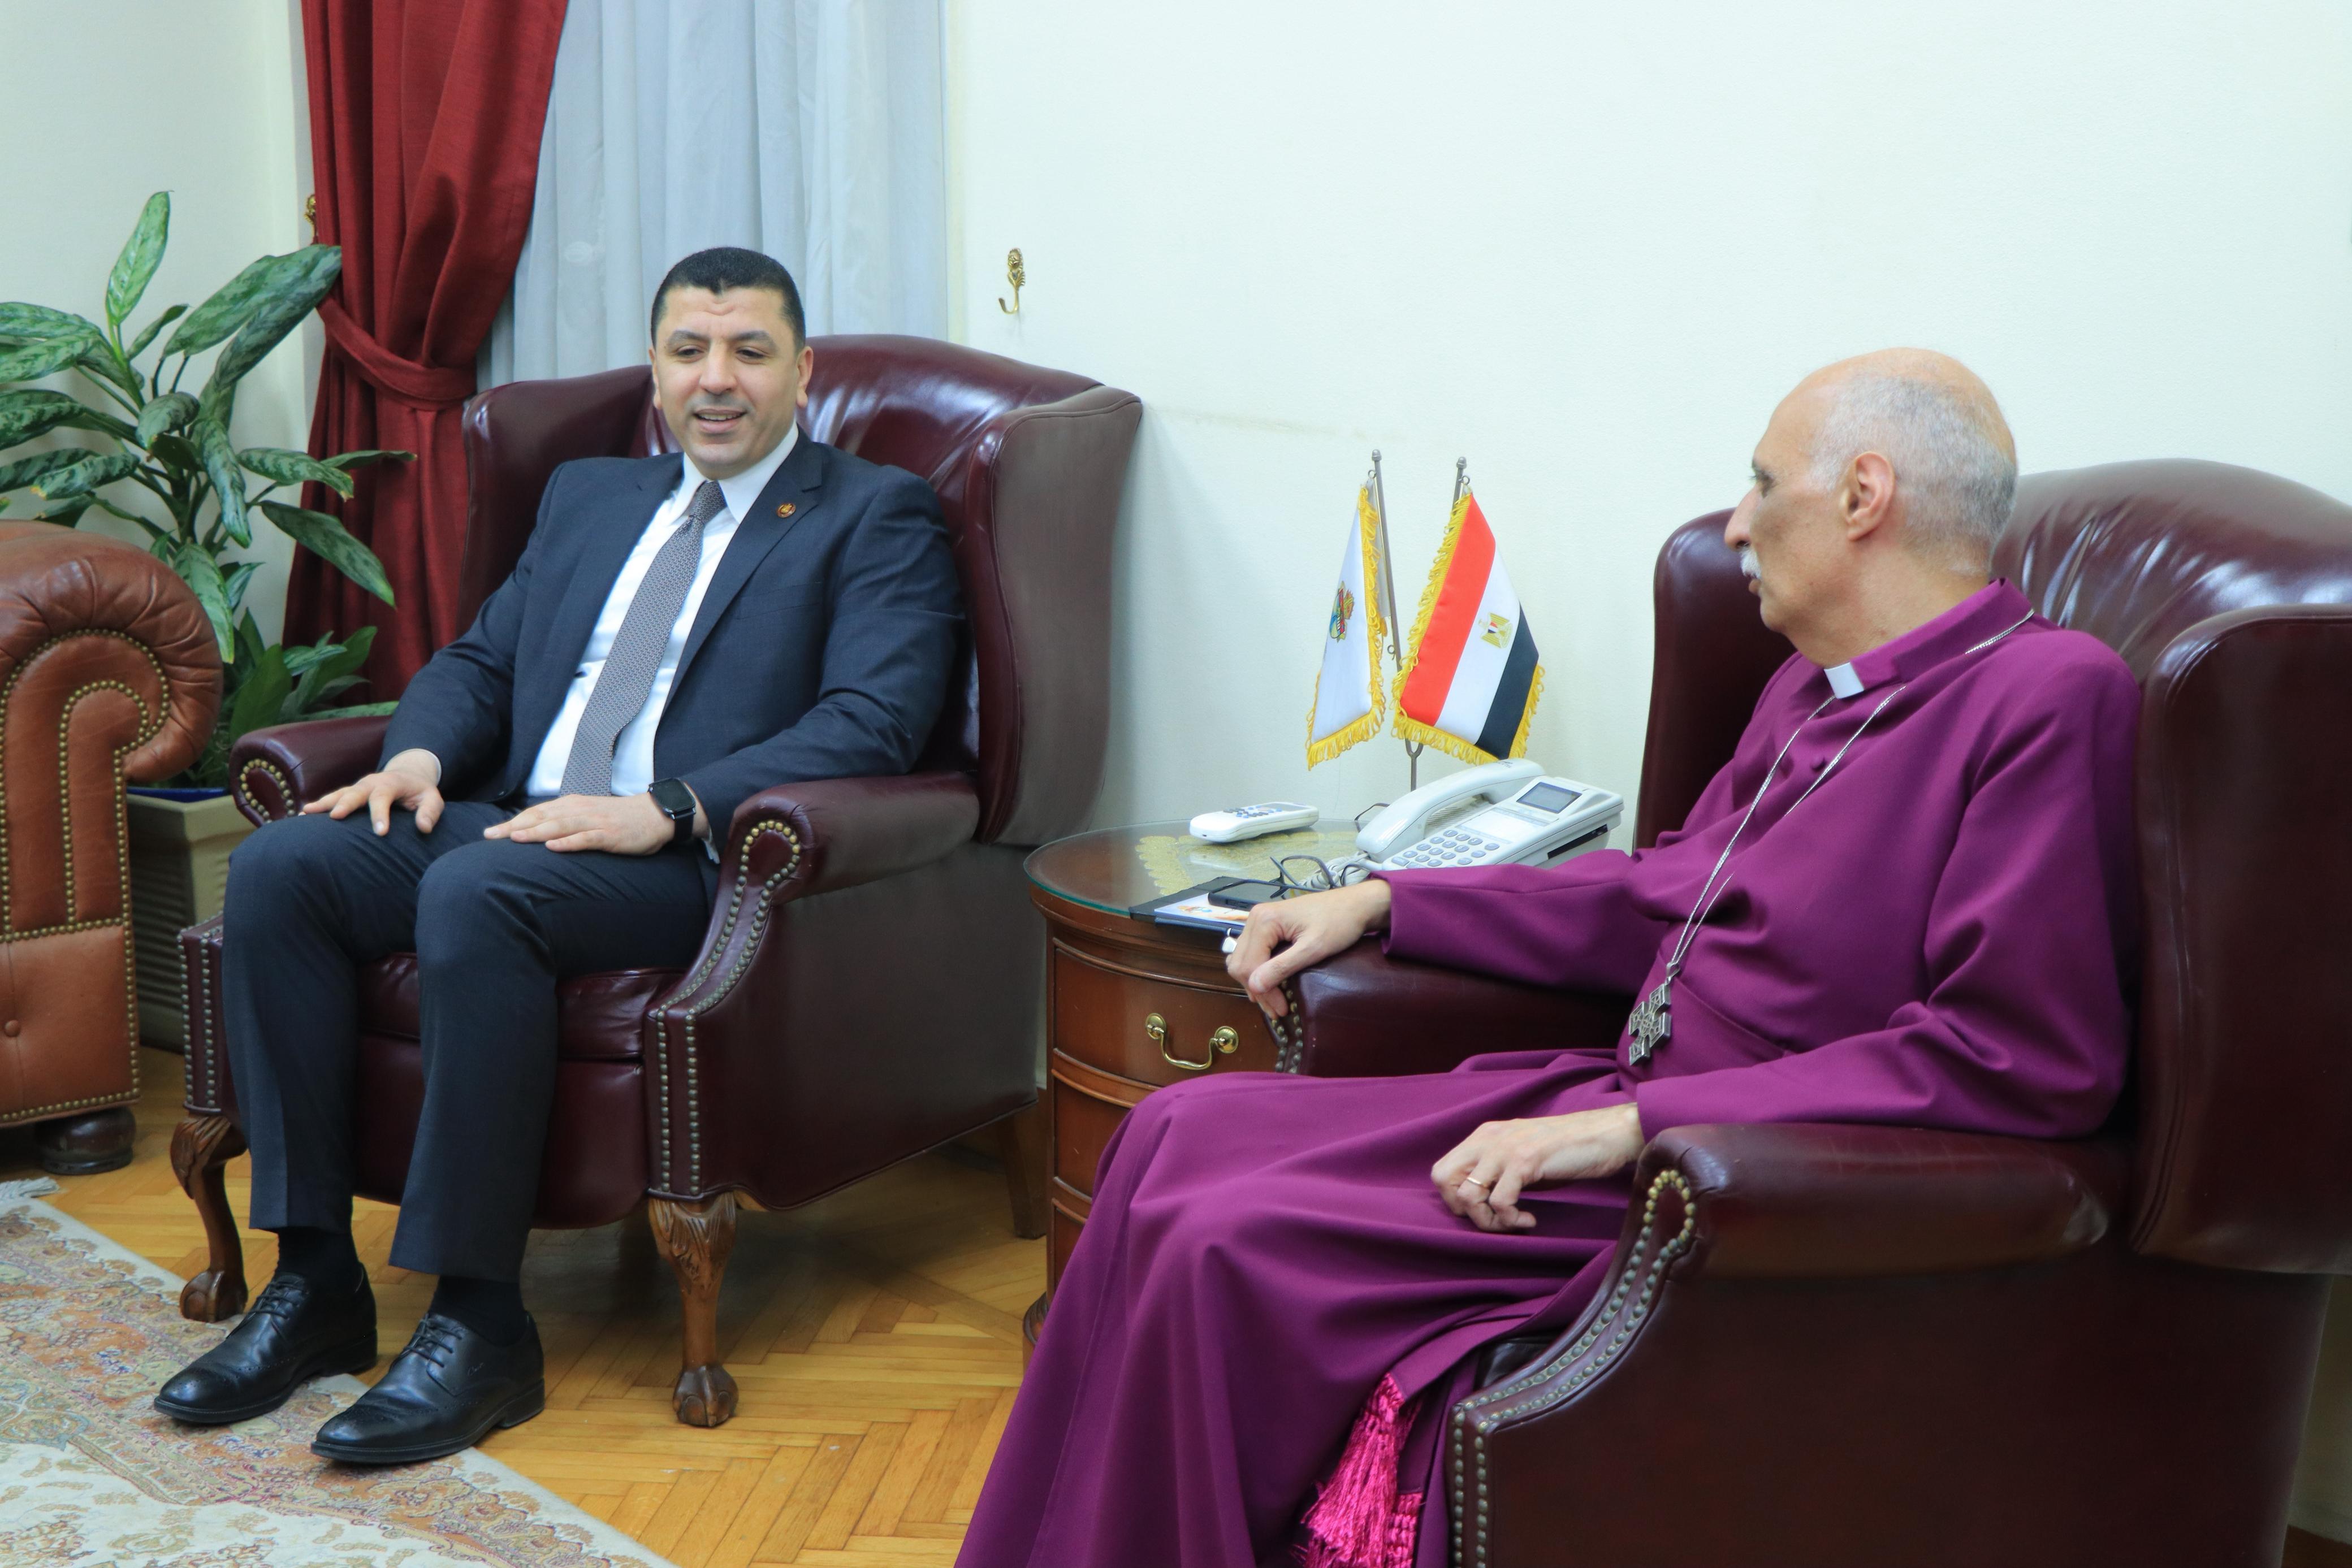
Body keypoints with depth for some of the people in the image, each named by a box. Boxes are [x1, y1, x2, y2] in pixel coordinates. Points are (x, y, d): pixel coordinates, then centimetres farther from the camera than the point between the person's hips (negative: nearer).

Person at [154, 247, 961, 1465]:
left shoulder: (873, 520, 4)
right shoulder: (587, 497, 25)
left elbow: (873, 722, -11)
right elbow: (481, 658, 25)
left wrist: (664, 811, -22)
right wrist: (418, 754, 0)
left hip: (697, 859, -7)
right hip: (517, 819, 7)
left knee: (474, 895, -35)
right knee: (276, 869, -17)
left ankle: (480, 1326, -28)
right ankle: (314, 1281, -12)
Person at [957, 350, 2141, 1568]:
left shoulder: (2053, 695, -16)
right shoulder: (1817, 689, 14)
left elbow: (2024, 1065, -23)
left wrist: (1633, 1128, -24)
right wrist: (1381, 904, 18)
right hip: (1620, 1108, 9)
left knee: (1227, 1252, -17)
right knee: (1179, 1136, 3)